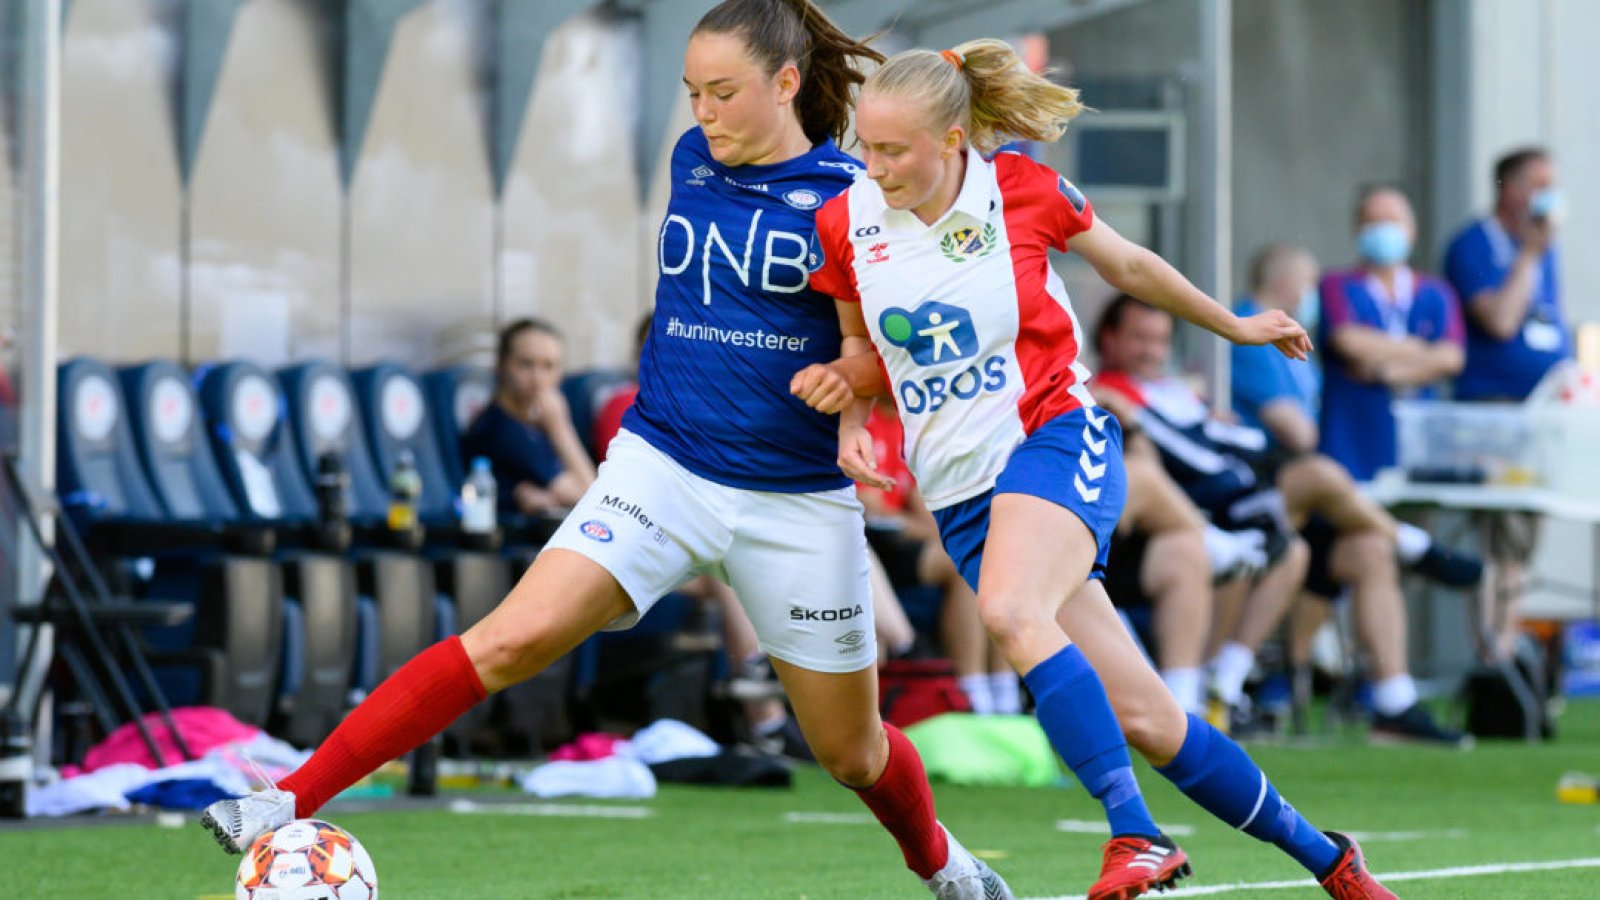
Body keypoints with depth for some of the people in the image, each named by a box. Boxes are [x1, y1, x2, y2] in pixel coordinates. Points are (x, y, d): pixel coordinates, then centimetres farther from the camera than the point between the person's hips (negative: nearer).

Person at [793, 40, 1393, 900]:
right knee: (1143, 720, -1)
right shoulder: (845, 225, 0)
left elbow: (1129, 264, 11)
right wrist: (845, 397, -7)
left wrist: (1236, 326, 25)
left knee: (1010, 610, -35)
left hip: (1055, 441, -3)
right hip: (960, 494, 3)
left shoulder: (1024, 192, -7)